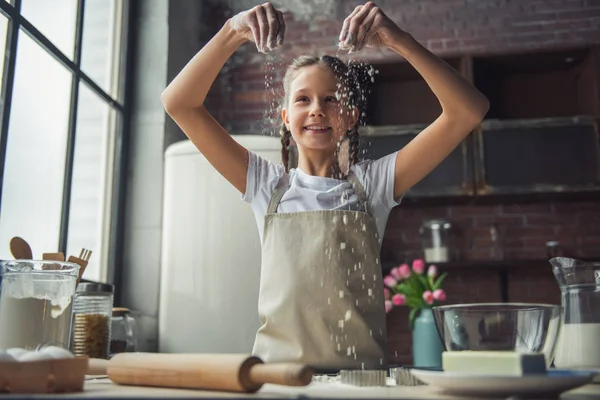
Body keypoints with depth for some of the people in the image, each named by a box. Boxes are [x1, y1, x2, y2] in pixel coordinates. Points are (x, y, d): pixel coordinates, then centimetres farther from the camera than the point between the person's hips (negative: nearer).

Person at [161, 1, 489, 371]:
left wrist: (397, 39, -9)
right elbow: (179, 103, 5)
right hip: (275, 365, 0)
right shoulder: (267, 184, 9)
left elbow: (468, 111, 0)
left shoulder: (372, 182, 7)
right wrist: (232, 33, -8)